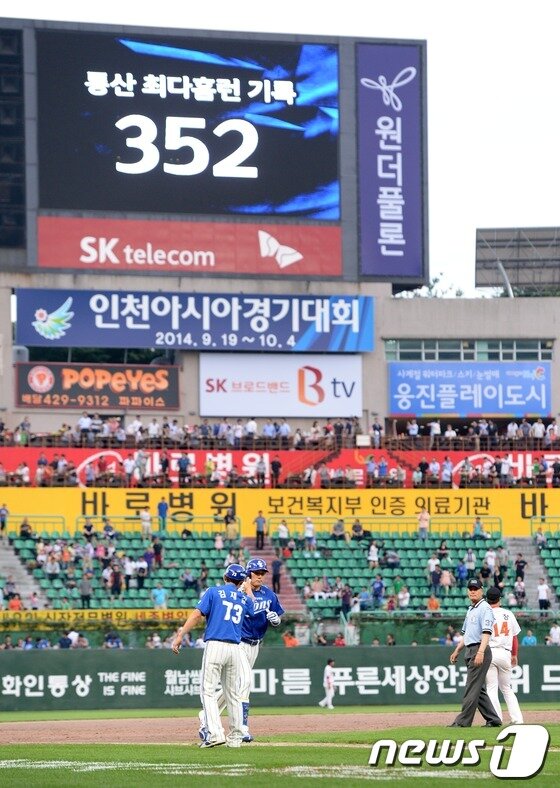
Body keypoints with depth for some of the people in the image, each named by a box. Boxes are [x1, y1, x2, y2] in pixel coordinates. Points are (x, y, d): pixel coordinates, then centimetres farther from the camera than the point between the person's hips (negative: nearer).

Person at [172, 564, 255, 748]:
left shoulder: (214, 591, 2)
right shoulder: (244, 598, 14)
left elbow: (197, 615, -7)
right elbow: (251, 609, 38)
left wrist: (180, 635, -7)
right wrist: (248, 589, 48)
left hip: (215, 646, -4)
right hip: (235, 649, 4)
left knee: (208, 691, -6)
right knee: (233, 695, 12)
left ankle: (215, 733, -21)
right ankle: (235, 738, 14)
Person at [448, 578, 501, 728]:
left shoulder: (485, 608, -9)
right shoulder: (470, 610, 20)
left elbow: (486, 632, -20)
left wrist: (480, 652, -30)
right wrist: (457, 651, 26)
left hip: (479, 650, -10)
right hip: (470, 651, 10)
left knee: (472, 688, -9)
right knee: (479, 689, 11)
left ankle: (463, 721, -10)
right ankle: (493, 720, 15)